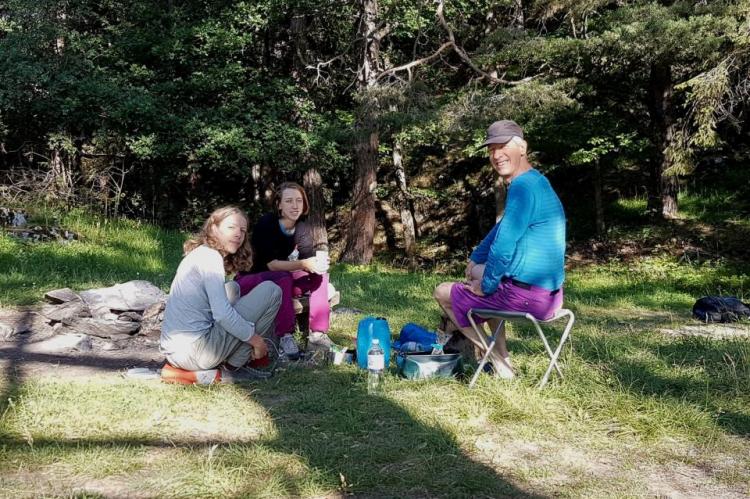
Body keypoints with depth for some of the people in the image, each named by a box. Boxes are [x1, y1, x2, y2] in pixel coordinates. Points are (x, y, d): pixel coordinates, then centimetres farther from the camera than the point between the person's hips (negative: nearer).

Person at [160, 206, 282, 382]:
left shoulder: (198, 254, 18)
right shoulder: (210, 256, -9)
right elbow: (222, 314, -19)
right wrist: (256, 340, -8)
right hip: (195, 352, -10)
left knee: (232, 288, 31)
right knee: (270, 290, -5)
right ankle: (234, 367, 0)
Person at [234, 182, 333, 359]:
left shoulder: (304, 228, -3)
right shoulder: (266, 224, -21)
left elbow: (308, 260, -11)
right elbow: (271, 264, -29)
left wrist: (317, 264, -35)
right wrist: (303, 264, -43)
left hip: (280, 280, 6)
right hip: (249, 281, -6)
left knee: (319, 275, -14)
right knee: (283, 278, -35)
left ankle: (317, 335, -19)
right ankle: (285, 337, -33)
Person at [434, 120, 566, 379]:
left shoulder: (522, 187, -18)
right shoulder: (536, 182, 14)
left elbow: (503, 246, -23)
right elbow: (502, 229, 27)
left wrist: (485, 286, -9)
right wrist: (474, 259, 26)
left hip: (527, 296, -10)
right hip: (550, 292, 10)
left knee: (443, 292, 6)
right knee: (478, 271, 34)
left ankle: (500, 363, 10)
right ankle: (501, 354, 28)